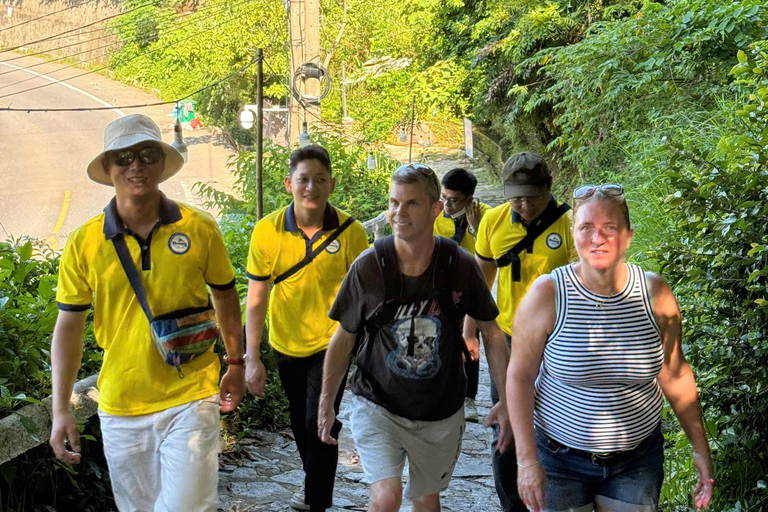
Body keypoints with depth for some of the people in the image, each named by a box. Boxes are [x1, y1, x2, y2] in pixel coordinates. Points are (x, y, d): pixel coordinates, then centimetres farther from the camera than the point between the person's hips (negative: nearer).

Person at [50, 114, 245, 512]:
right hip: (120, 408, 2)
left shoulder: (199, 229, -5)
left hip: (191, 400, -2)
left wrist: (235, 365, 14)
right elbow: (68, 326, 2)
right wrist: (61, 409, -2)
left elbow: (225, 296, 9)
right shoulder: (84, 243, -4)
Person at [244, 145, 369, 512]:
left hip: (332, 344, -3)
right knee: (301, 425, 20)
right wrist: (252, 358, -10)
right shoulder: (267, 231, -14)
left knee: (319, 424, -10)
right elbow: (256, 299, -8)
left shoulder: (350, 231, -16)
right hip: (287, 344, 3)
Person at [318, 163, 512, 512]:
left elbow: (491, 332, 2)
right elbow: (344, 339, 0)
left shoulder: (459, 265, -11)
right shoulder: (369, 266, -13)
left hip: (441, 413, 2)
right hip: (377, 404, -2)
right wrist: (327, 404, 4)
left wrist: (507, 401, 0)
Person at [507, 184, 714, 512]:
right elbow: (520, 377, -8)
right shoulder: (547, 294, -14)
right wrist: (527, 460, -12)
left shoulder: (655, 293, -7)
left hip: (637, 460, 2)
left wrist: (700, 448, 6)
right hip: (561, 458, -2)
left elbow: (675, 375, 4)